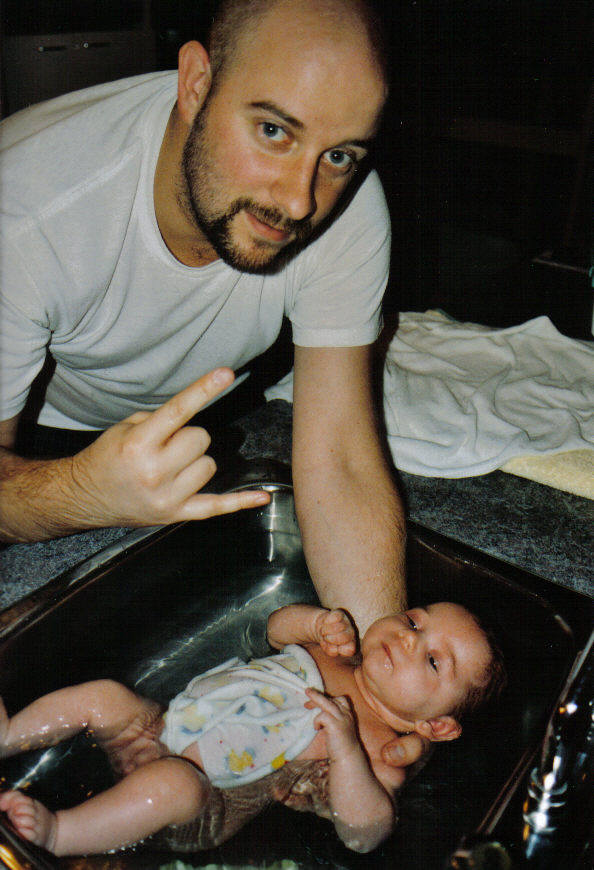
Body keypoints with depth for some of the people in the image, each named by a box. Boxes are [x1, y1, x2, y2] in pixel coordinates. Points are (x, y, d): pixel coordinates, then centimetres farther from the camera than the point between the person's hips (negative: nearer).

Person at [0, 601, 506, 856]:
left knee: (171, 783, -36)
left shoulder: (378, 752, -11)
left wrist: (345, 751, -39)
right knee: (102, 695, -5)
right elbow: (275, 627, 20)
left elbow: (365, 835, -23)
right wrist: (316, 622, -4)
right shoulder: (334, 655, 6)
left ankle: (55, 833, -18)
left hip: (208, 803, -6)